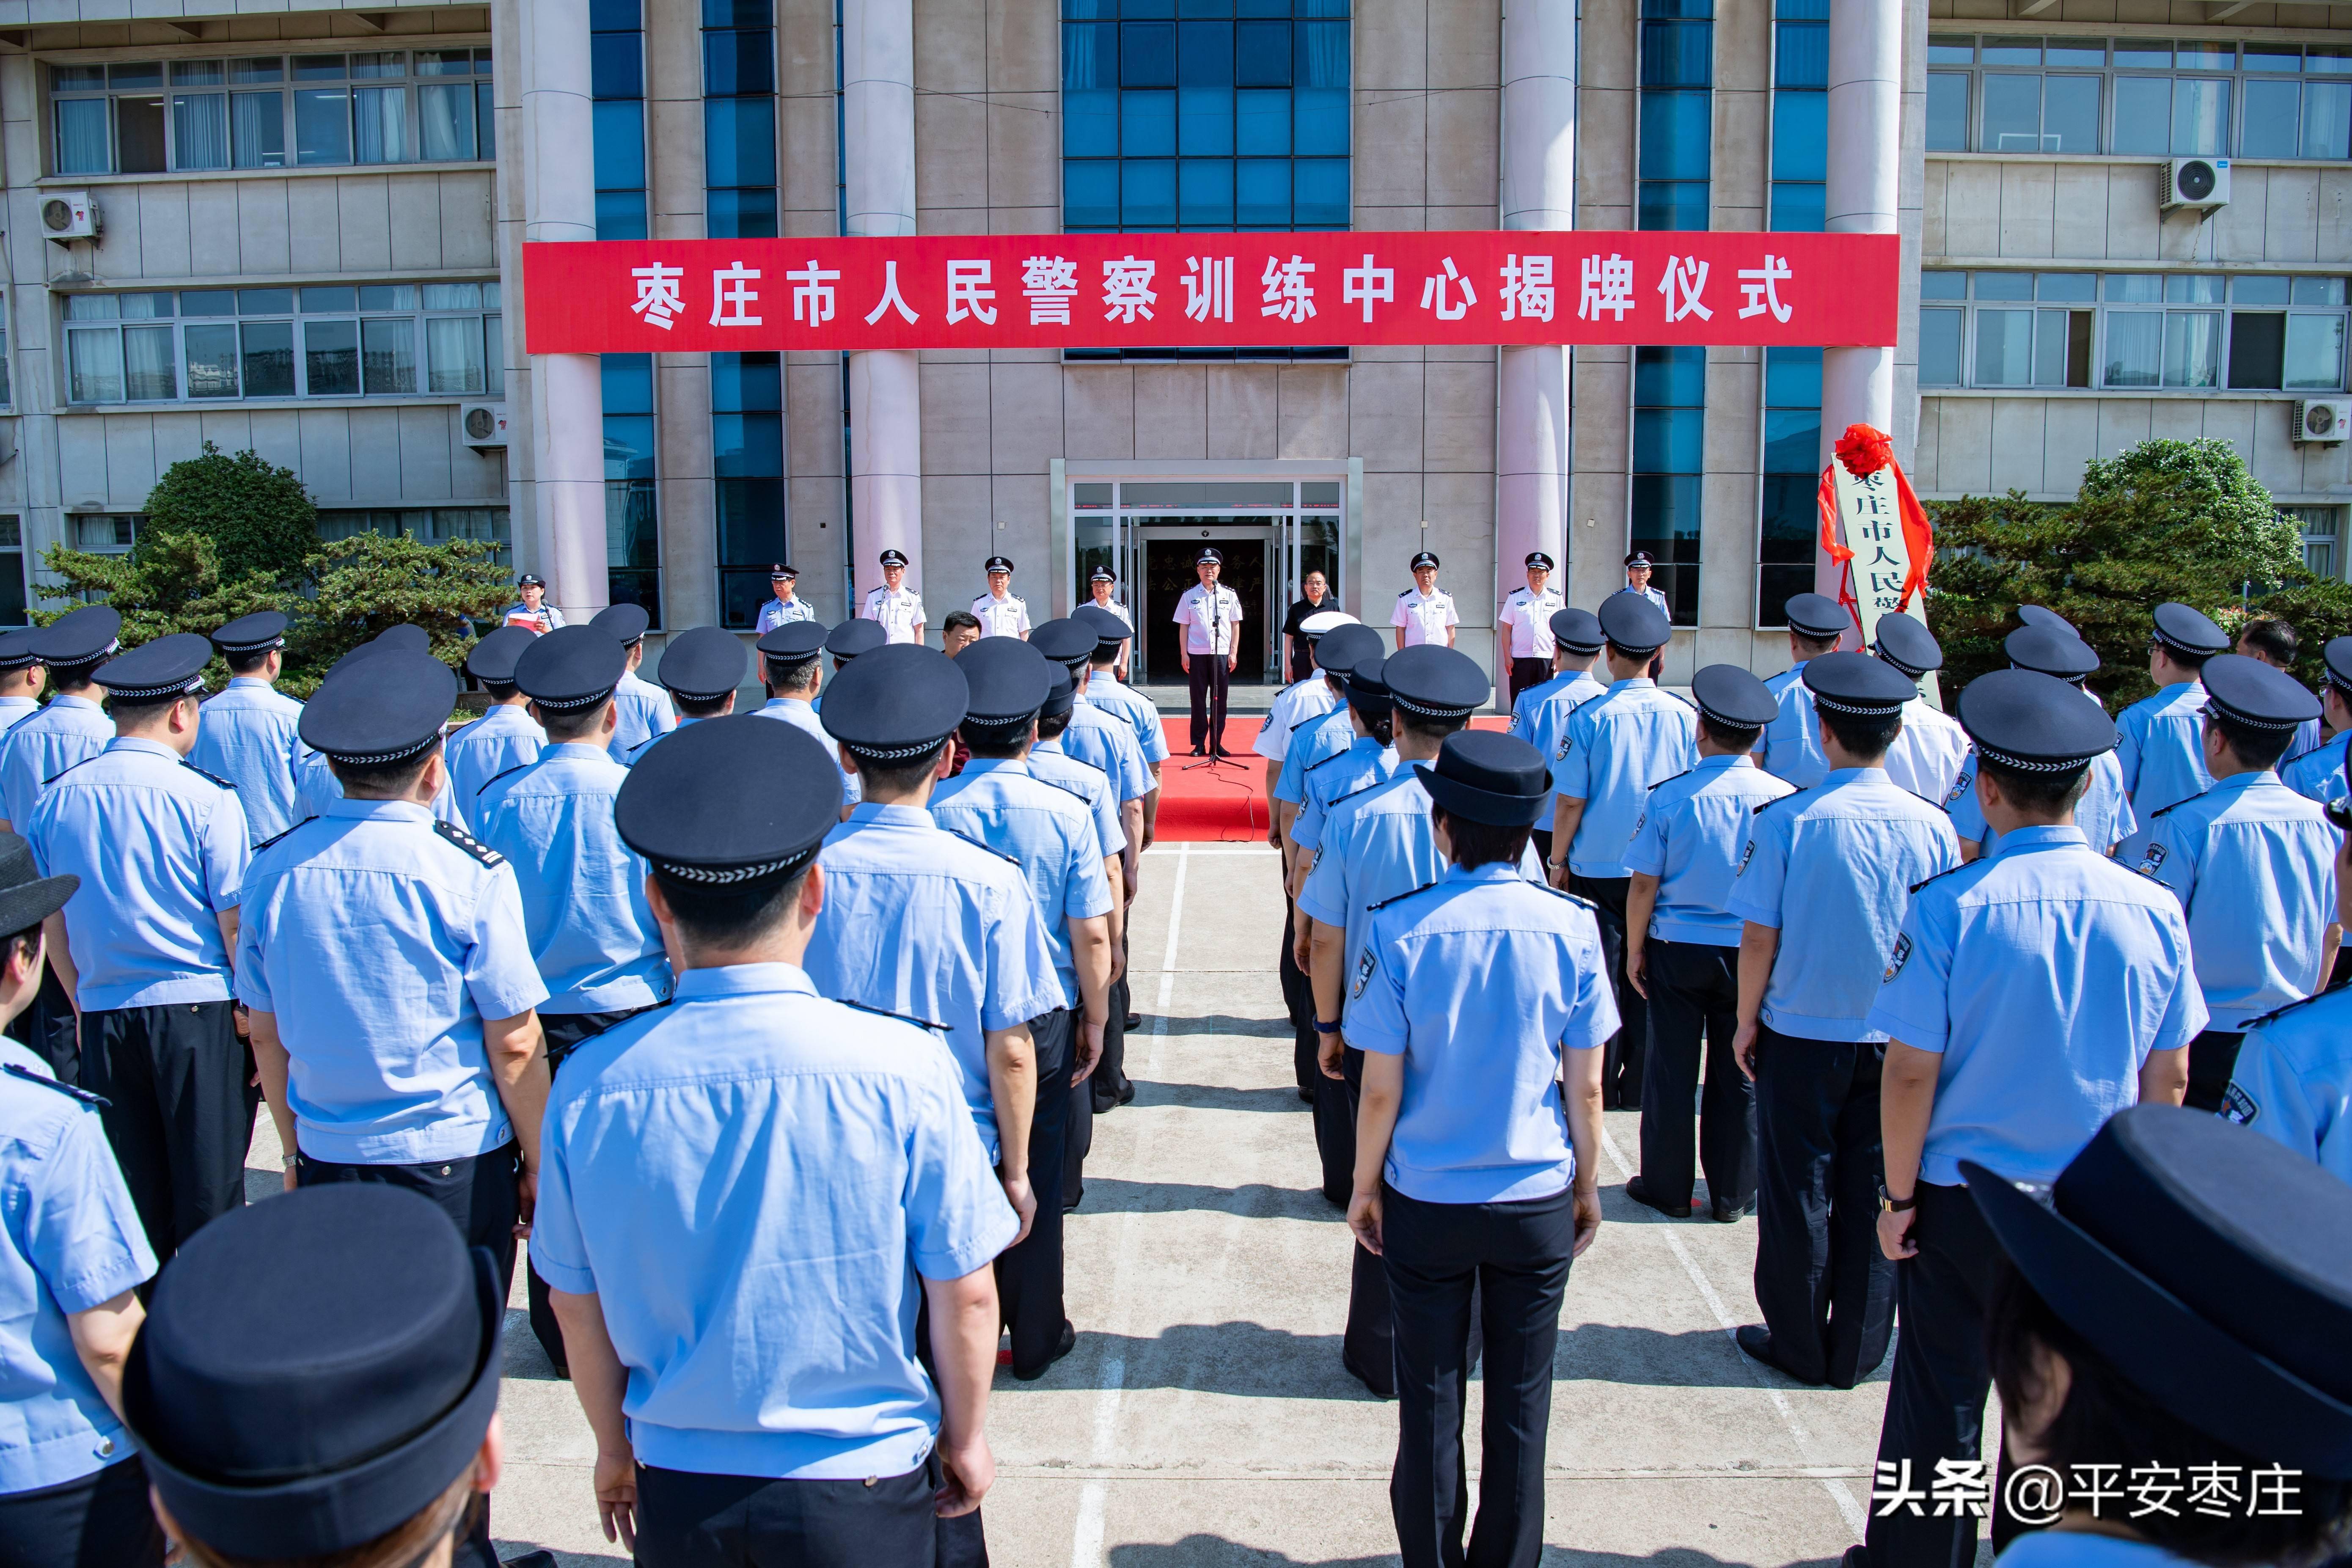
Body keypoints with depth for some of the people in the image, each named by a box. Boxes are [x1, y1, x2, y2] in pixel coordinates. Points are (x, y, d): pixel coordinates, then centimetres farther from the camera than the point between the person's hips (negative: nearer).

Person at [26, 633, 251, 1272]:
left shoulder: (57, 798, 4)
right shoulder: (206, 799, -11)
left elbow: (53, 927, 12)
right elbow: (236, 926, -10)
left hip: (104, 1018, 5)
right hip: (199, 1012, -4)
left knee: (132, 1195, 14)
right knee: (209, 1194, 4)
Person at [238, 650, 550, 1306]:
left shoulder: (272, 868, -2)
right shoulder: (473, 874, -14)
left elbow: (265, 1032, 8)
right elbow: (514, 1043, -12)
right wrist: (538, 1164, 1)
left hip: (327, 1156, 4)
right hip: (459, 1162, -3)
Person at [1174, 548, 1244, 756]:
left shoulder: (1229, 595, 5)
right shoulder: (1189, 596, 4)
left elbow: (1236, 625, 6)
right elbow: (1184, 627, 6)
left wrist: (1233, 653, 0)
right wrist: (1184, 654, -1)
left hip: (1222, 654, 0)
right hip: (1196, 654, 0)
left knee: (1219, 700, 3)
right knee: (1198, 699, 3)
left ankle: (1216, 744, 10)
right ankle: (1199, 744, 9)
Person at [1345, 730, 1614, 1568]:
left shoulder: (1400, 929, -14)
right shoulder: (1571, 926, -10)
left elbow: (1381, 1090, -10)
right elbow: (1586, 1088, -4)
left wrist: (1363, 1188, 5)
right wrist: (1588, 1185, 12)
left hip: (1426, 1205, -1)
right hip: (1539, 1203, 1)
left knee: (1430, 1401, 15)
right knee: (1521, 1404, 15)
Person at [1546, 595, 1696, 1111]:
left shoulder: (1589, 718, -13)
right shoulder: (1683, 715, -5)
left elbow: (1570, 801, -11)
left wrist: (1558, 861, 2)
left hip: (1598, 868, -2)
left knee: (1599, 976, 8)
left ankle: (1599, 1088, 15)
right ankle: (1641, 1085, 20)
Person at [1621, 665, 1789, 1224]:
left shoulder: (1669, 797, -13)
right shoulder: (1783, 798, -9)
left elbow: (1643, 884, -9)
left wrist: (1634, 950, 3)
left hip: (1677, 951, -1)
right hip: (1752, 954, 1)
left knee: (1671, 1072, 11)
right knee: (1739, 1077, 13)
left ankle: (1667, 1189, 22)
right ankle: (1732, 1194, 24)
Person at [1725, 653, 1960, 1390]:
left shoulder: (1785, 821, -16)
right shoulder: (1932, 825, -8)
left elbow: (1759, 939, -12)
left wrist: (1747, 1022, 2)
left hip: (1802, 1035, -2)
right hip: (1896, 1042, 3)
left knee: (1796, 1195, 12)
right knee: (1875, 1193, 14)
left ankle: (1799, 1347, 25)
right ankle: (1858, 1352, 26)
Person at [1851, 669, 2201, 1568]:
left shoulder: (1951, 908, -18)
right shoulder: (2153, 910, -7)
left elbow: (1912, 1072, -15)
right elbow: (2168, 1078, 2)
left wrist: (1899, 1194, -3)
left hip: (1964, 1201, -3)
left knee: (1941, 1401, 12)